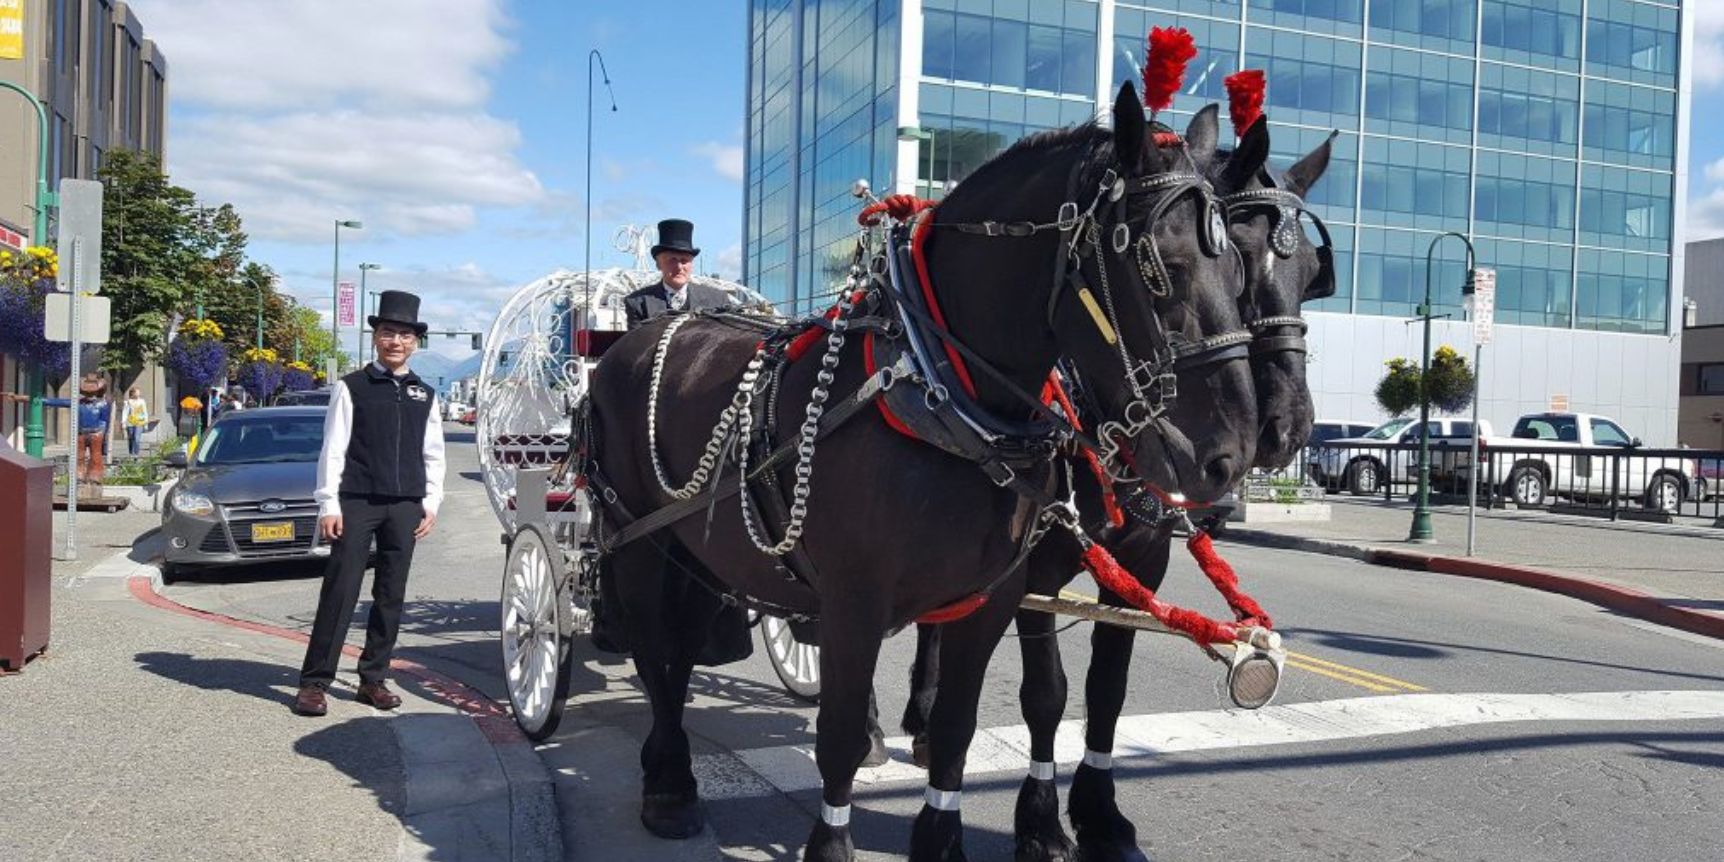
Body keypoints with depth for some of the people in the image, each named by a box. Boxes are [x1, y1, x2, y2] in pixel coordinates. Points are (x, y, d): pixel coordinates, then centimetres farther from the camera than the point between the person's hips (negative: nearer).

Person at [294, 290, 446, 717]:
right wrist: (328, 505, -8)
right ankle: (315, 682, 2)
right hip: (356, 503, -4)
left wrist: (431, 504, 6)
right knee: (340, 591, -4)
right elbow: (333, 450, -2)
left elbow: (433, 454, 14)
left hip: (406, 506, 4)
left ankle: (373, 678, 18)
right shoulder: (351, 388, 1)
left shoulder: (424, 394, 12)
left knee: (391, 595, 8)